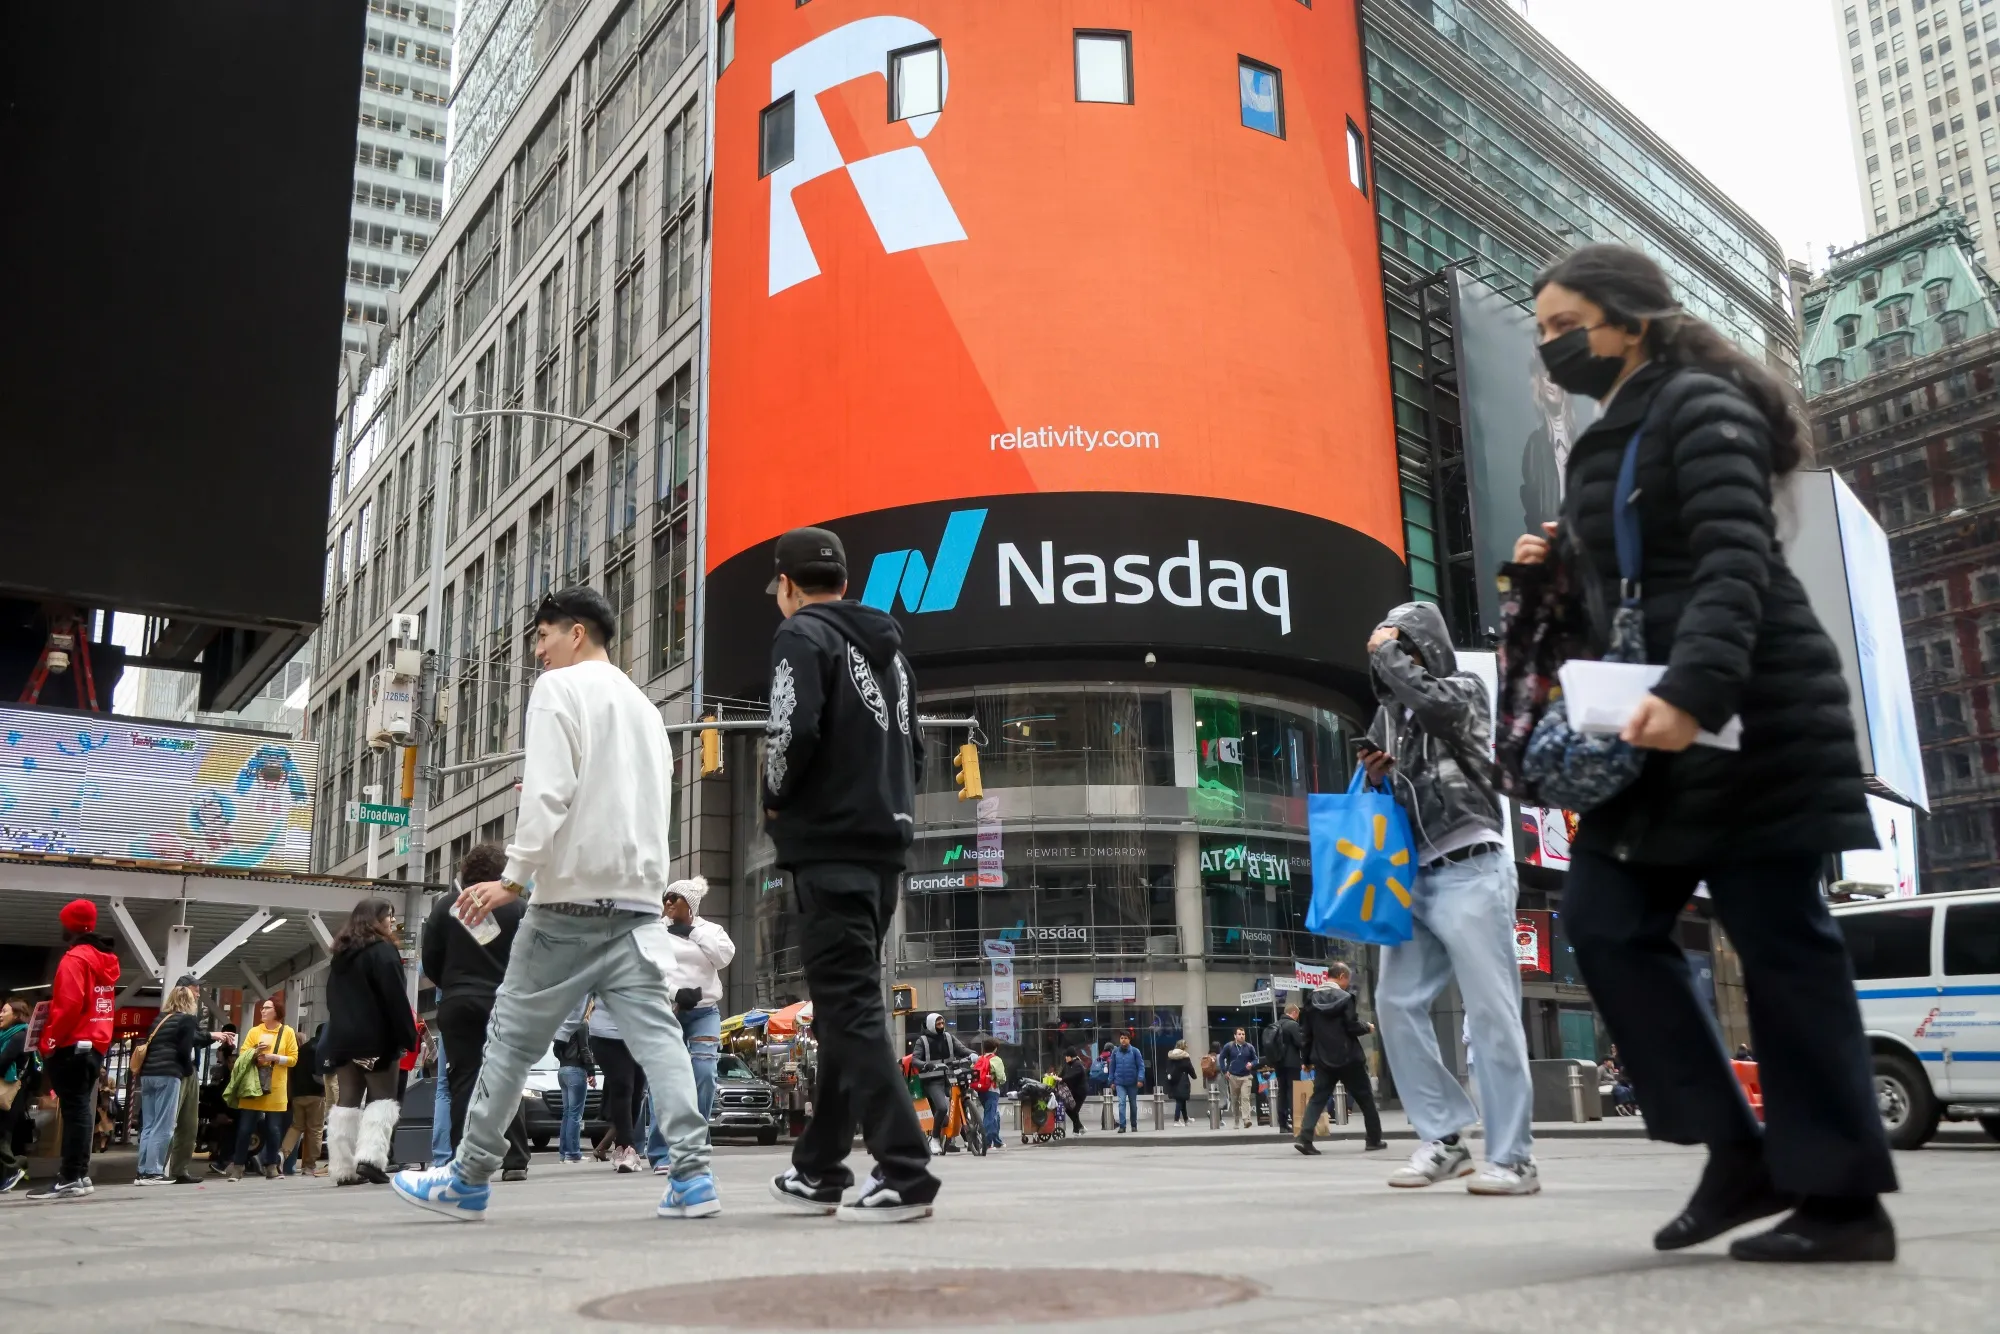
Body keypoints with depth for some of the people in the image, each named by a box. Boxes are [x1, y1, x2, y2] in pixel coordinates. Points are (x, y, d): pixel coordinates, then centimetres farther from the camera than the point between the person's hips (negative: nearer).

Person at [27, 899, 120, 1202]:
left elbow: (69, 1005, -21)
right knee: (81, 1108, 12)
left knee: (74, 1110, -8)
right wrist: (99, 1040, 20)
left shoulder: (74, 958, -12)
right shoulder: (104, 960, 17)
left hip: (72, 1046, -9)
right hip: (96, 1046, 9)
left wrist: (48, 1043, -14)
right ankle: (78, 1173, 14)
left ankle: (70, 1179, -8)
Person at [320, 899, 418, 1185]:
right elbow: (395, 998, -13)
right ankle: (370, 1157, -17)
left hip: (341, 1039, 7)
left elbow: (333, 1000, 20)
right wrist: (409, 1036, -11)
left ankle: (344, 1169, 3)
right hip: (375, 1039, -7)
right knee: (383, 1098, -1)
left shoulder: (340, 955, 19)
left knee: (345, 1101, 5)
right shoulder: (383, 950, -6)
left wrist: (340, 1031, 18)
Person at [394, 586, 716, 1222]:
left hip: (573, 897, -6)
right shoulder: (645, 706, 21)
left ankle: (468, 1180, 15)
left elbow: (547, 793, -13)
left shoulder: (560, 688, -2)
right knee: (656, 1032, -2)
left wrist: (513, 879, -11)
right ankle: (691, 1175, -12)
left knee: (511, 1034, 5)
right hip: (639, 897, 6)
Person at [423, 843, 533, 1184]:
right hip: (506, 1004, -1)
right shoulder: (519, 909, -3)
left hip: (459, 1005, 1)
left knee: (463, 1082, 3)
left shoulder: (446, 908, 2)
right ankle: (515, 1161, 1)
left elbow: (430, 961, 4)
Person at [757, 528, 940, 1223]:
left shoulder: (801, 635, -6)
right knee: (847, 1007, 14)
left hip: (828, 847, -8)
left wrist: (776, 802, -4)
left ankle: (904, 1176, -12)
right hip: (885, 843, 8)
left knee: (850, 1010, -8)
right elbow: (913, 748, 19)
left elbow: (793, 731, -20)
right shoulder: (889, 647, 19)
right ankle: (820, 1171, 21)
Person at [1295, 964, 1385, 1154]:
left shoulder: (1312, 998, 9)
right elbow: (1353, 1027, -14)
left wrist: (1308, 1058, 18)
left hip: (1323, 1059, 5)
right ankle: (1374, 1139, 14)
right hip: (1347, 1058, -5)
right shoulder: (1345, 997, -10)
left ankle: (1304, 1138, -13)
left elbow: (1305, 1030, 11)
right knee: (1365, 1098, 10)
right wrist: (1368, 1028, 7)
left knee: (1318, 1097, 2)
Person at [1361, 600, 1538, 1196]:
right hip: (1414, 877, 7)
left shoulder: (1464, 690, 4)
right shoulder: (1389, 713, 19)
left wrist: (1385, 651, -6)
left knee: (1491, 1010, -7)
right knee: (1397, 1002, -1)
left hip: (1470, 870, -6)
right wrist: (1376, 776, 1)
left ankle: (1512, 1157, -5)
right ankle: (1443, 1137, 7)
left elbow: (1428, 699, -20)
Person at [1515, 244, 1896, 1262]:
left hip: (1746, 717, -9)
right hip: (1662, 721, 9)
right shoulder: (1607, 445, 21)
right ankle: (1739, 1148, 6)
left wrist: (1693, 691, -34)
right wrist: (1554, 567, 7)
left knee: (1779, 942, -6)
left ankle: (1844, 1196, 4)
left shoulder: (1698, 406, -6)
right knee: (1606, 917, 1)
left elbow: (1735, 562, -20)